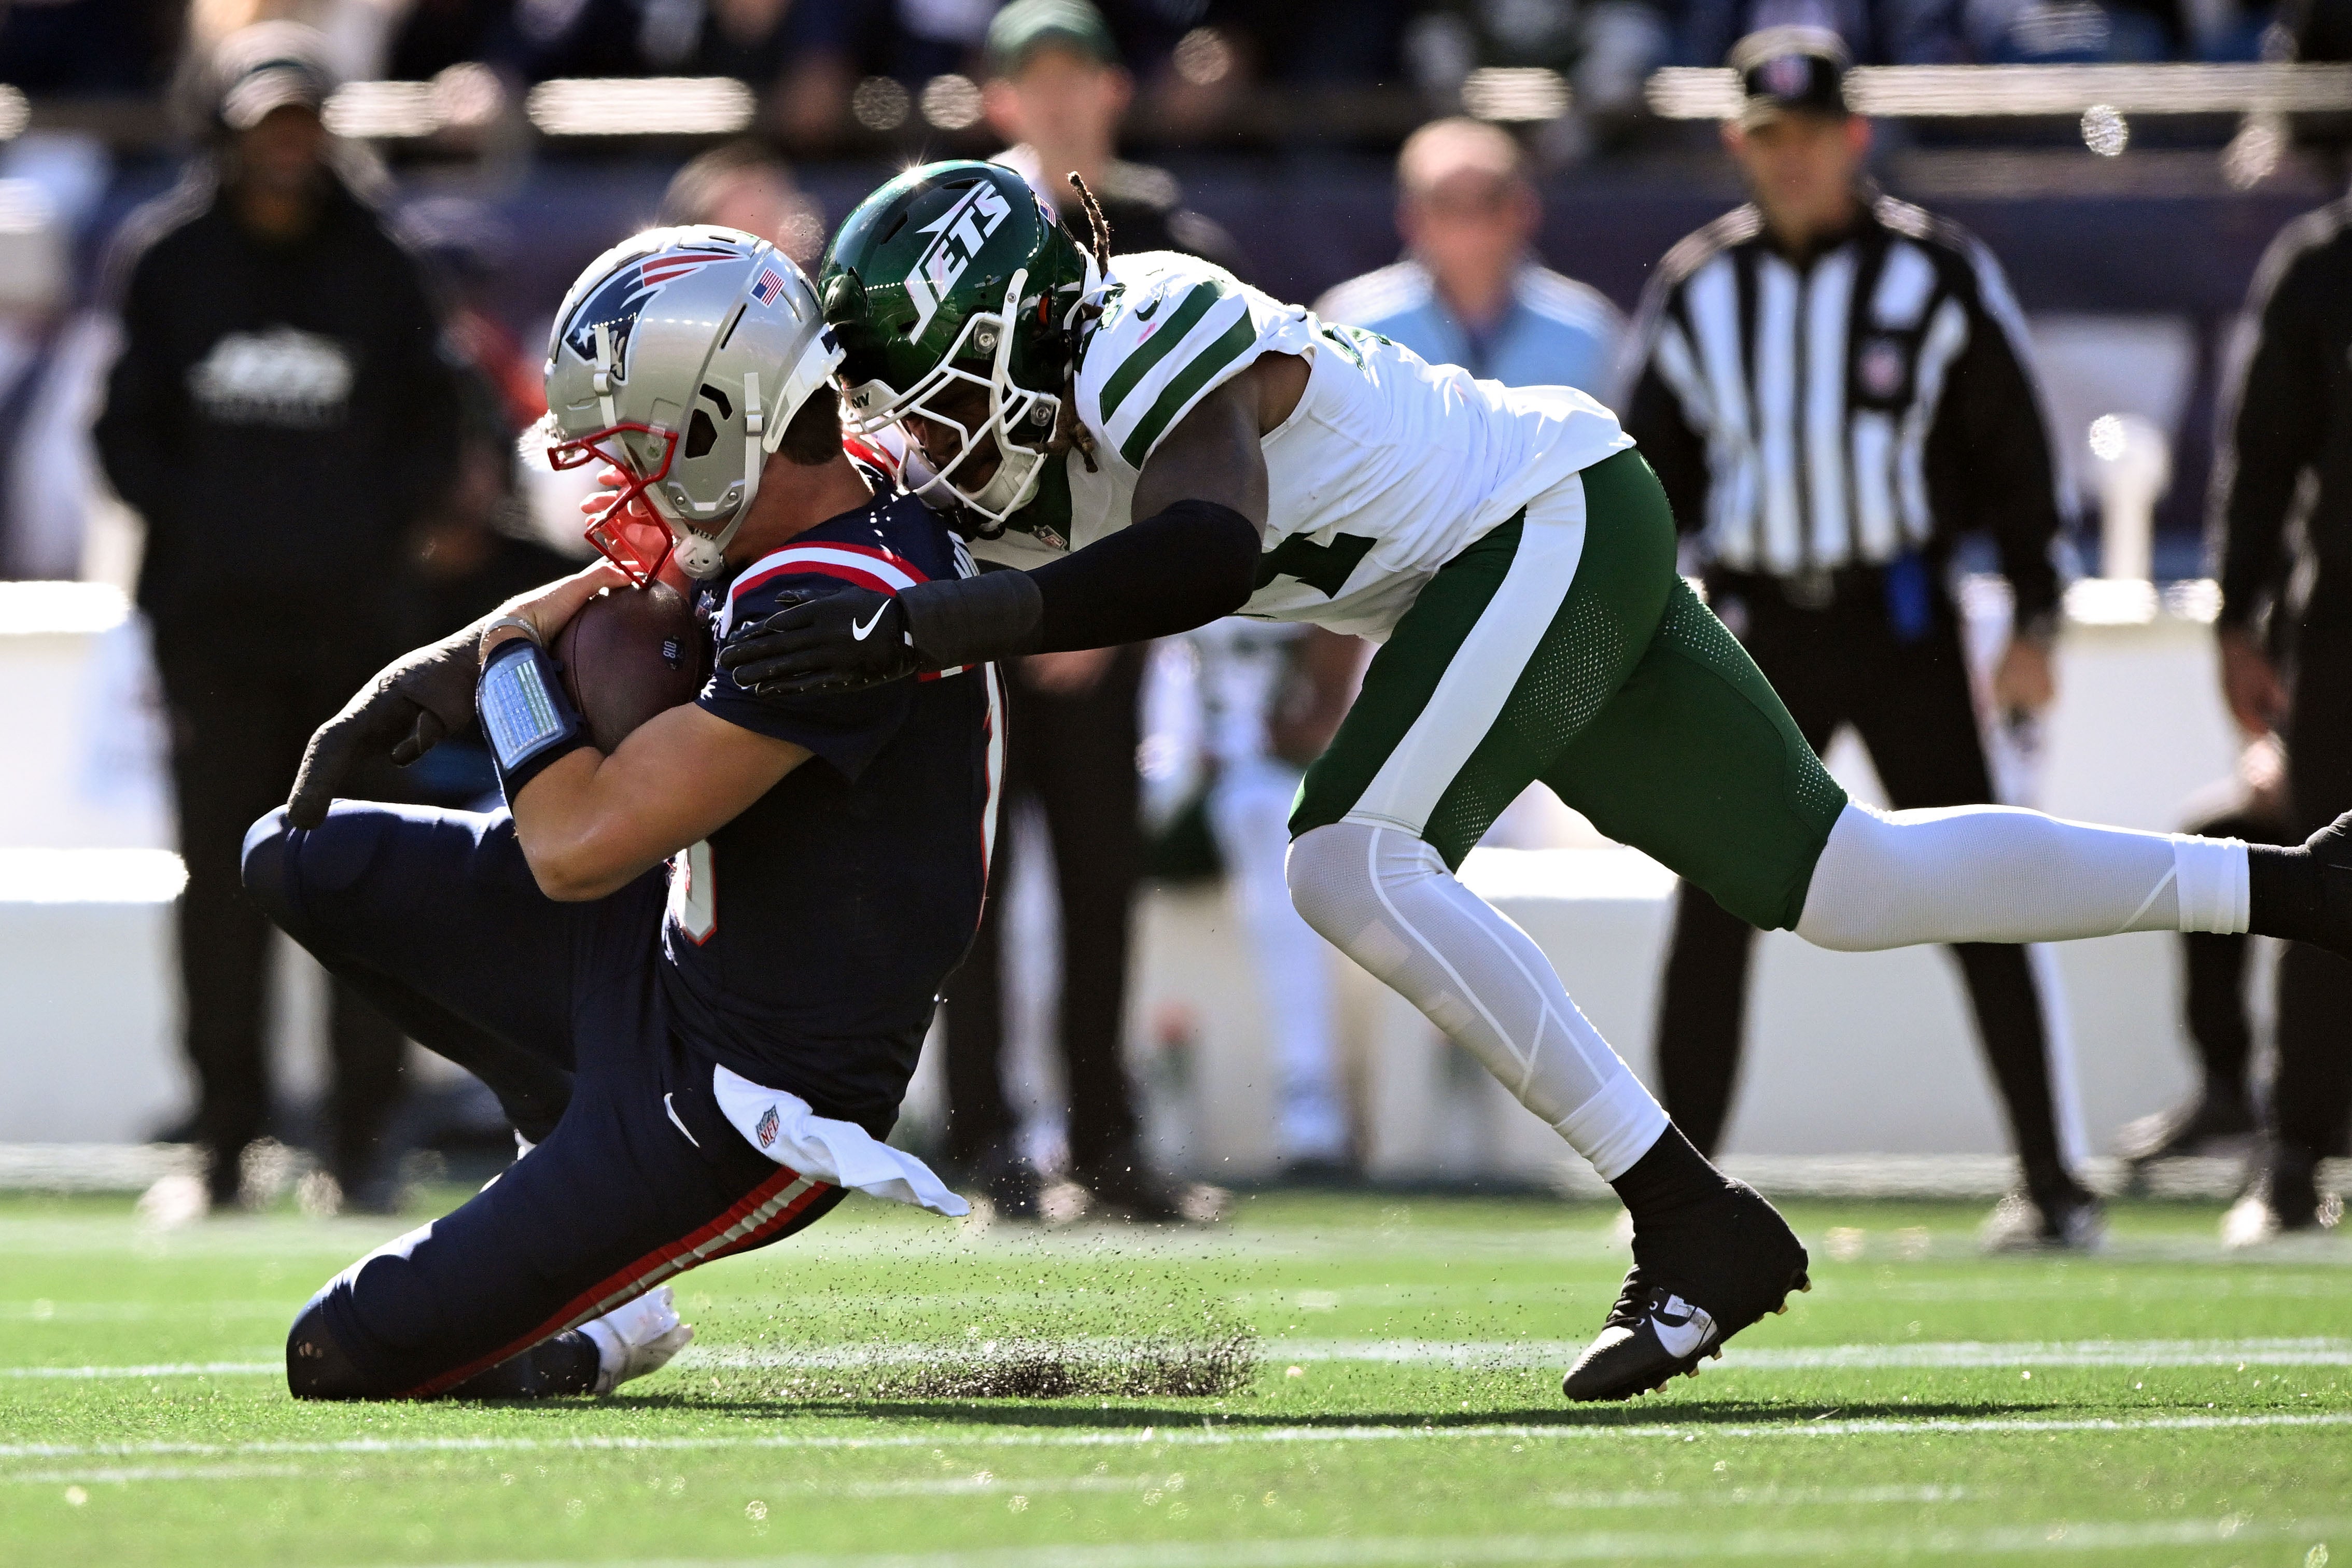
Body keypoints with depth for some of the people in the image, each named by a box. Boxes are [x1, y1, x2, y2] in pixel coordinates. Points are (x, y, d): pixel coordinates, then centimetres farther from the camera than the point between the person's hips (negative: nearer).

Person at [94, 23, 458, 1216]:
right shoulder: (166, 258, 6)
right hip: (211, 617, 0)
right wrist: (194, 528, -6)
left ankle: (364, 1146, 1)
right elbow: (127, 432, 8)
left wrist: (370, 527, -3)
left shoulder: (376, 265, 9)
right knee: (221, 882, 0)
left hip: (350, 616, 0)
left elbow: (431, 432, 12)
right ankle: (224, 1143, 4)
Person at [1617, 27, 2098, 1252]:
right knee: (1712, 903, -3)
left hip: (1900, 613, -2)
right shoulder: (1695, 290, 6)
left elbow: (2013, 450, 2)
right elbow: (1650, 473, 12)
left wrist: (2034, 623, -3)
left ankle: (2052, 1185, -1)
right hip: (1757, 621, 2)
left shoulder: (1936, 273, -1)